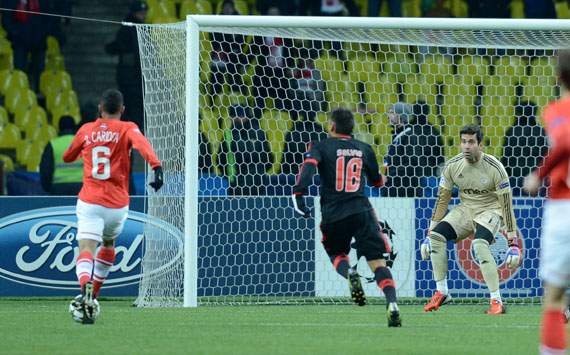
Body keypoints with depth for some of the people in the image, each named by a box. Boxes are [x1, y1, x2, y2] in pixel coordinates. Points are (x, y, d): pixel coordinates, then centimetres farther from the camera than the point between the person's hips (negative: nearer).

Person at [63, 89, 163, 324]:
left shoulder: (86, 130, 9)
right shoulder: (127, 129, 2)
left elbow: (67, 157, 25)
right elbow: (141, 144, -21)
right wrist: (157, 166, -35)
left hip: (89, 202, -1)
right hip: (117, 205, 1)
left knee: (86, 250, -14)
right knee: (108, 244, 28)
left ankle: (85, 288, -45)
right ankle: (92, 297, 30)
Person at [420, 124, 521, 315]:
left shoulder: (494, 168, -20)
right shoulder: (452, 166, -9)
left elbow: (506, 205, -18)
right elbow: (442, 200, 0)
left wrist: (513, 242, -20)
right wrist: (429, 233, -2)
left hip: (490, 210, -5)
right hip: (465, 209, 5)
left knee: (479, 244, -32)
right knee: (437, 236, -17)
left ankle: (497, 301, -27)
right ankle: (441, 292, -2)